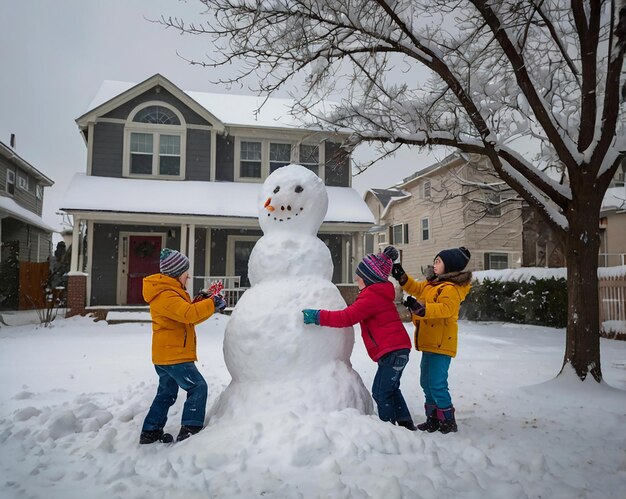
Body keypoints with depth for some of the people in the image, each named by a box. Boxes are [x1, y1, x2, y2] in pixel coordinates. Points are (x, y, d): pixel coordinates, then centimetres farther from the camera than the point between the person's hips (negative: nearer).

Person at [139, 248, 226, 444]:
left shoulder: (170, 292, 15)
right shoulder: (166, 295, -19)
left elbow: (186, 316, 17)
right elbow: (188, 314, -31)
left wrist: (202, 303, 4)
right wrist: (211, 304, -24)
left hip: (165, 355, 11)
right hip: (174, 356, -11)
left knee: (166, 394, 19)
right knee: (198, 386, -7)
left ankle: (151, 432, 27)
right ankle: (190, 429, -5)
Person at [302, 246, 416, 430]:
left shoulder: (371, 297, -17)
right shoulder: (378, 293, 16)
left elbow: (348, 317, -24)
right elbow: (355, 313, 22)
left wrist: (318, 316, -24)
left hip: (392, 351, -11)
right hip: (398, 349, 11)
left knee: (381, 392, -4)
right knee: (391, 389, 21)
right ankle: (406, 424, 28)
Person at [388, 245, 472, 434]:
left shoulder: (450, 288, -17)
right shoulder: (432, 283, 14)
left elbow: (446, 309, -31)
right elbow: (416, 288, 26)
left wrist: (421, 308, -39)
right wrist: (402, 277, 12)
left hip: (441, 344, -10)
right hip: (430, 342, 11)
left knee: (437, 384, -8)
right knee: (427, 382, 17)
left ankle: (448, 422, 8)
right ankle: (433, 419, 29)